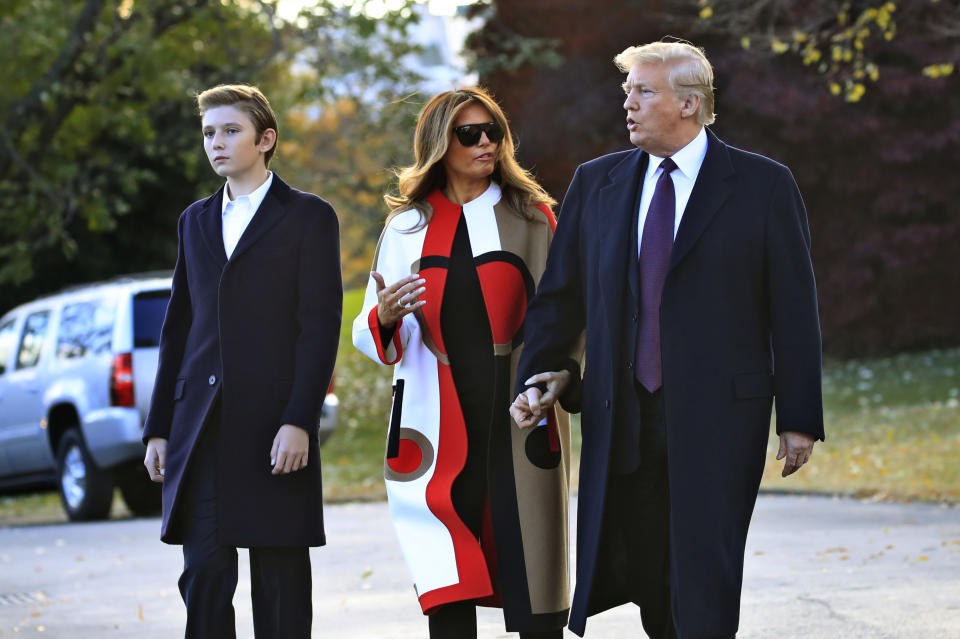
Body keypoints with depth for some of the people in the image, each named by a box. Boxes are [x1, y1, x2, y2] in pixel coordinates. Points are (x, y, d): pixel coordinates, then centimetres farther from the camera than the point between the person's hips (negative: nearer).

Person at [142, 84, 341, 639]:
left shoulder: (308, 217, 2)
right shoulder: (196, 220, 18)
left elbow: (321, 324, -5)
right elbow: (178, 328, 18)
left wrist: (299, 421, -15)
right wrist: (160, 427, 11)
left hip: (273, 423, -4)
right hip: (201, 427, 4)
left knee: (281, 578, 0)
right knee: (204, 572, -1)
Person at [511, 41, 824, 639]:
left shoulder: (764, 186, -1)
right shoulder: (596, 183, 10)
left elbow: (794, 309, -1)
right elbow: (560, 294, 15)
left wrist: (799, 418, -3)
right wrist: (537, 376, 2)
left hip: (717, 415, -4)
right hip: (621, 420, 4)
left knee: (704, 576, -9)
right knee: (639, 572, 6)